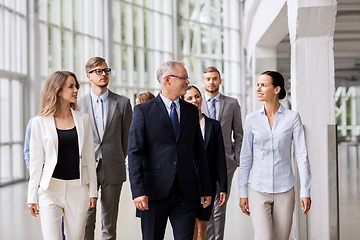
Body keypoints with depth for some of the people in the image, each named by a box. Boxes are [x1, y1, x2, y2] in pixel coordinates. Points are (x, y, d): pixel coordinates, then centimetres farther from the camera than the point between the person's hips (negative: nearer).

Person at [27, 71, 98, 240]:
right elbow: (35, 161, 1)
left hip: (78, 188, 2)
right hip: (51, 188, -2)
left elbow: (89, 157, 10)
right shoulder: (40, 122, 0)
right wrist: (32, 197, -1)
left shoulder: (83, 120, 8)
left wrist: (93, 190, 7)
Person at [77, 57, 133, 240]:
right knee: (85, 222, 2)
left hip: (113, 170, 0)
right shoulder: (79, 104, 4)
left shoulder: (123, 103, 3)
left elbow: (127, 136, 9)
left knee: (109, 224, 7)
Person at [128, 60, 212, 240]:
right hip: (155, 190, -3)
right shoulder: (143, 111, -1)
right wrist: (138, 191, -16)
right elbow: (135, 153, -7)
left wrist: (206, 189, 10)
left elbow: (199, 151, 13)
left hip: (186, 191, 3)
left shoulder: (191, 111, 12)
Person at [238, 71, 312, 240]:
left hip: (285, 190, 0)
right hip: (259, 190, 0)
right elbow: (245, 158, 6)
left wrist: (305, 191, -7)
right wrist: (243, 192, 5)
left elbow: (301, 156, -3)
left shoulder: (292, 118, -3)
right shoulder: (252, 119, 1)